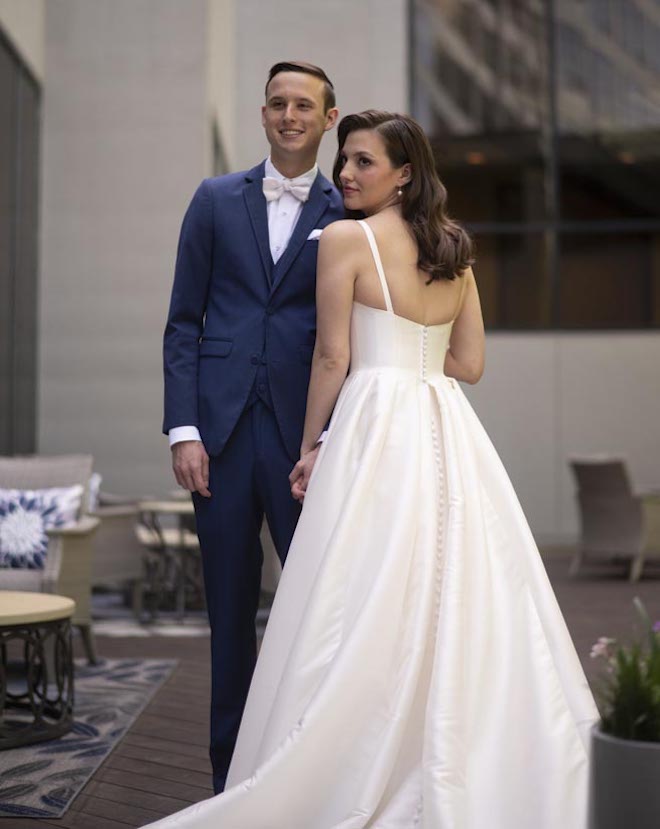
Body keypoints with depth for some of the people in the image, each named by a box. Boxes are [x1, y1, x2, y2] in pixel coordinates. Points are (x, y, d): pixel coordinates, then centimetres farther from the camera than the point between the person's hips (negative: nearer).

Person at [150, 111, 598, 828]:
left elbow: (332, 358, -5)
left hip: (375, 427, -6)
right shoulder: (454, 248, 14)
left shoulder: (344, 238, -3)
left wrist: (310, 449, 4)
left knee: (367, 612, -2)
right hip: (450, 434, 7)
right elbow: (468, 363, 13)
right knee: (461, 604, 9)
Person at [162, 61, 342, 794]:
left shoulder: (348, 216, 6)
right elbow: (183, 321, 7)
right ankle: (230, 773, 21)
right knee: (229, 610, 9)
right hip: (221, 431, 2)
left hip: (305, 433, -1)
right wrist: (183, 429, -3)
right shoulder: (216, 199, 10)